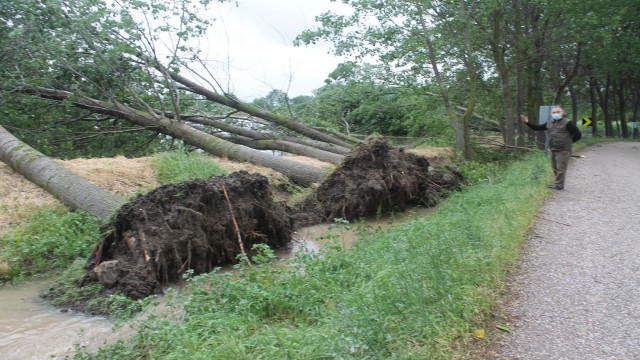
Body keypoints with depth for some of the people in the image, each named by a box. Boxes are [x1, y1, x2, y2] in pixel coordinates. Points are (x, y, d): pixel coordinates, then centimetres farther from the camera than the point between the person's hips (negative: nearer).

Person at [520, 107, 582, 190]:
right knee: (555, 168, 14)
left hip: (563, 150, -7)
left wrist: (568, 142, 0)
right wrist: (527, 122, 4)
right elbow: (537, 128, 15)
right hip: (553, 150, 7)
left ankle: (558, 184, 0)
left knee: (560, 168, -6)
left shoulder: (568, 123, -9)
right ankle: (557, 183, 25)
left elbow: (578, 135, -8)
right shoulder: (549, 123, 11)